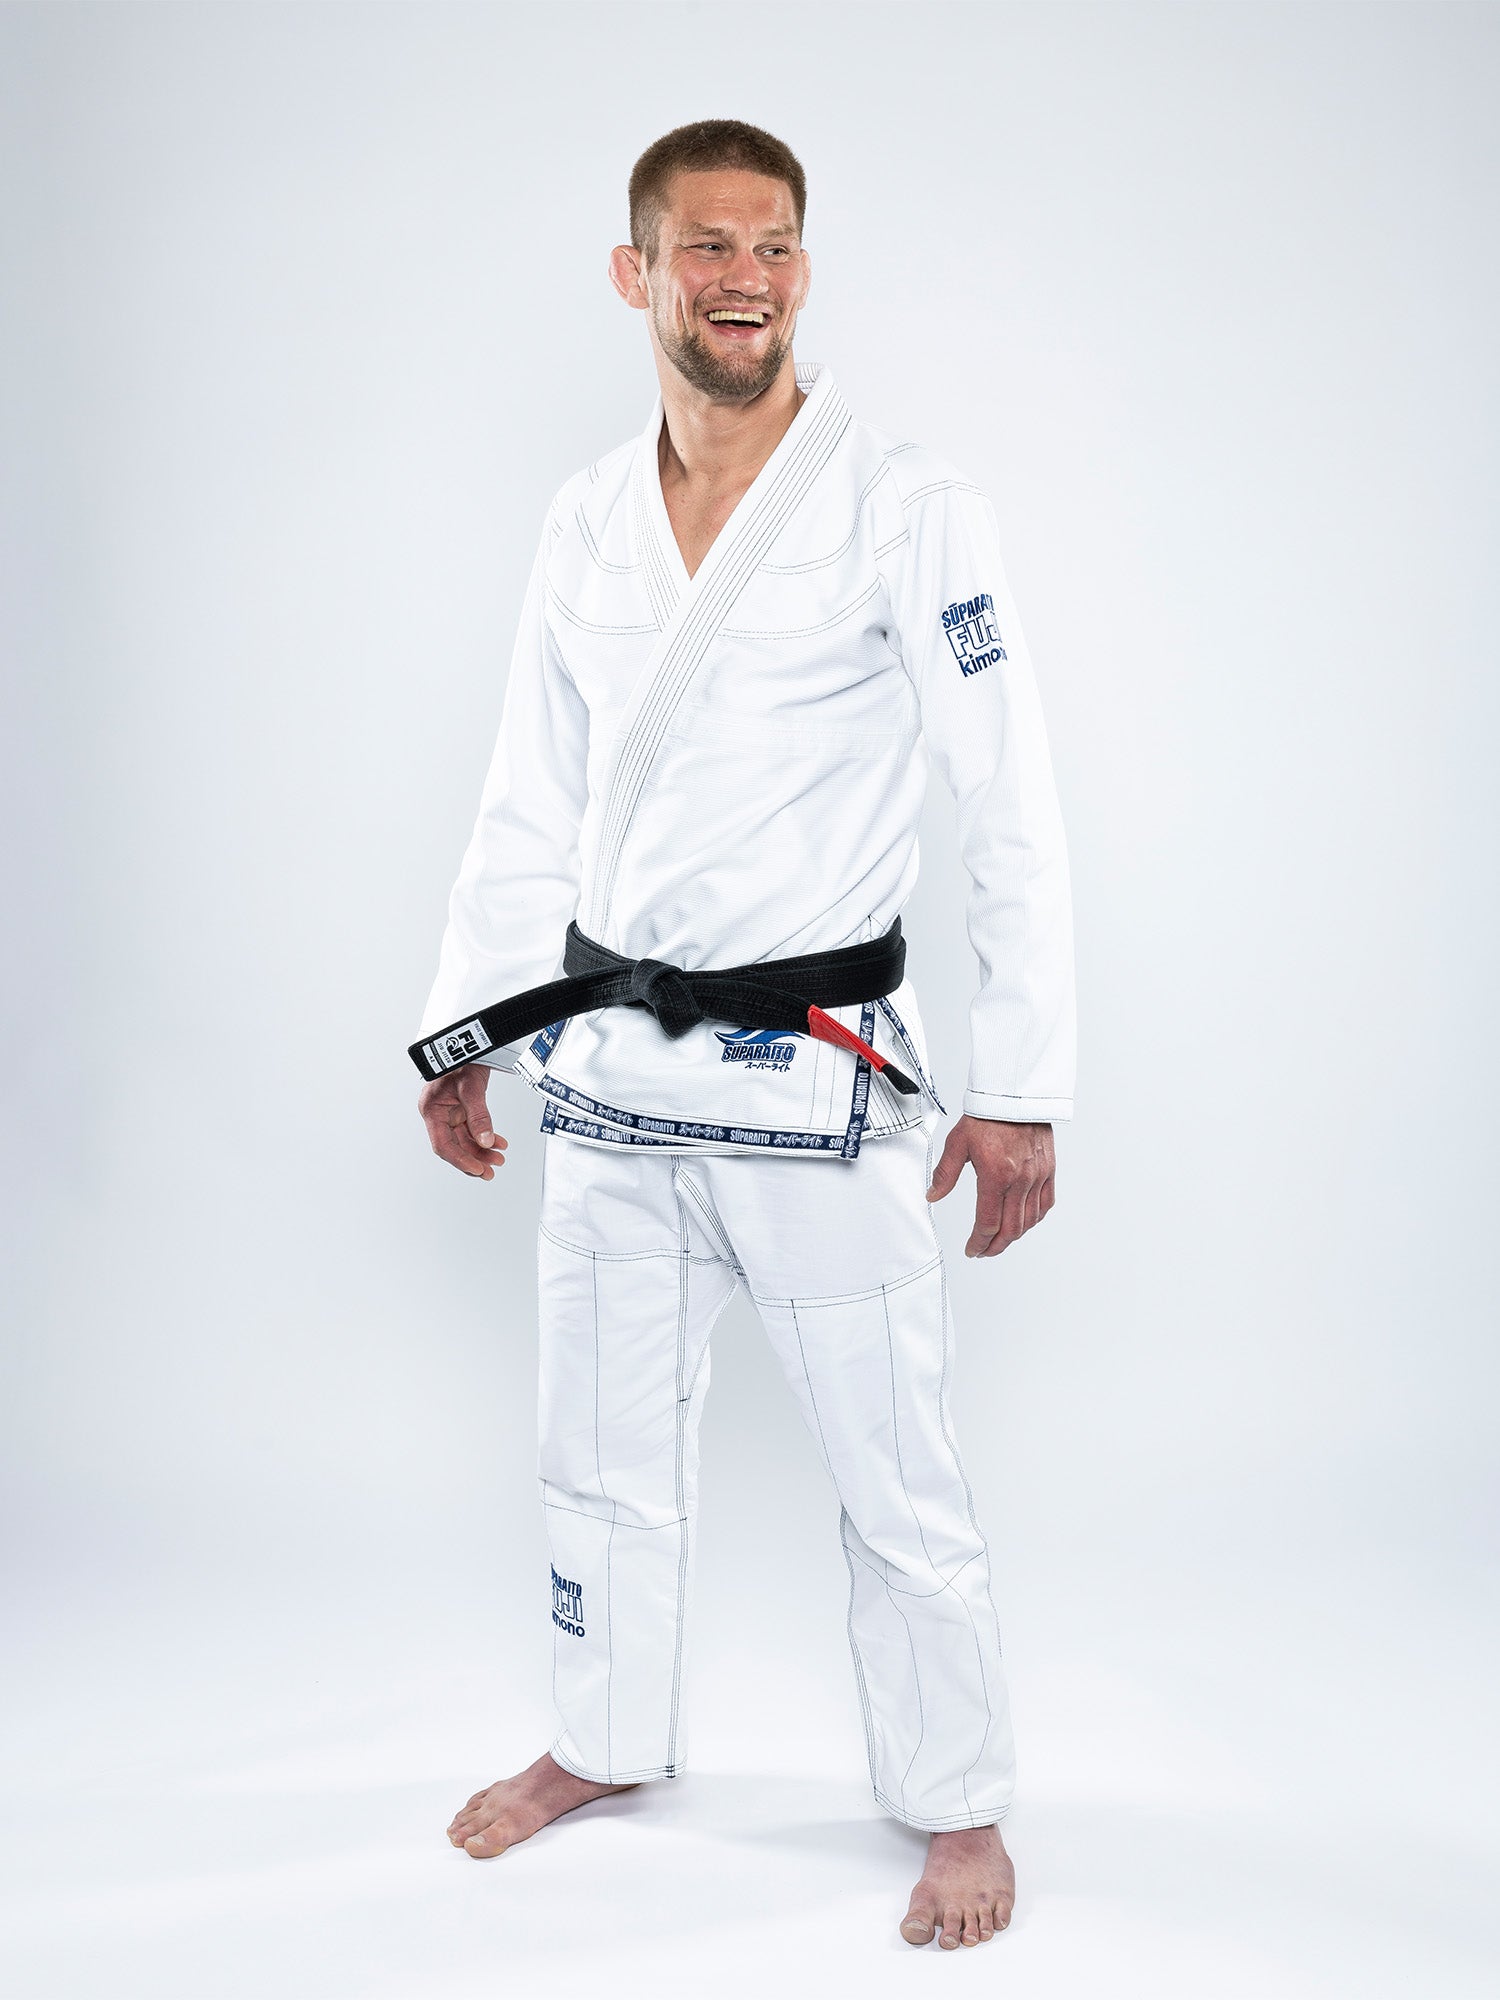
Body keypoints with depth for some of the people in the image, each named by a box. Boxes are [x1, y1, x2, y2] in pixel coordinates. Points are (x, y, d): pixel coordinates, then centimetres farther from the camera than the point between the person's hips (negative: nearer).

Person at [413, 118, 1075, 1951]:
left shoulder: (906, 510, -9)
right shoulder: (586, 526, 7)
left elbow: (1014, 810, -10)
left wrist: (1022, 1087, -13)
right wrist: (463, 1031, 11)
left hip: (813, 1077, -5)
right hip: (605, 1070, 5)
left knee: (895, 1481, 5)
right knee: (601, 1451, 19)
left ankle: (957, 1804, 28)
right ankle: (611, 1741, 42)